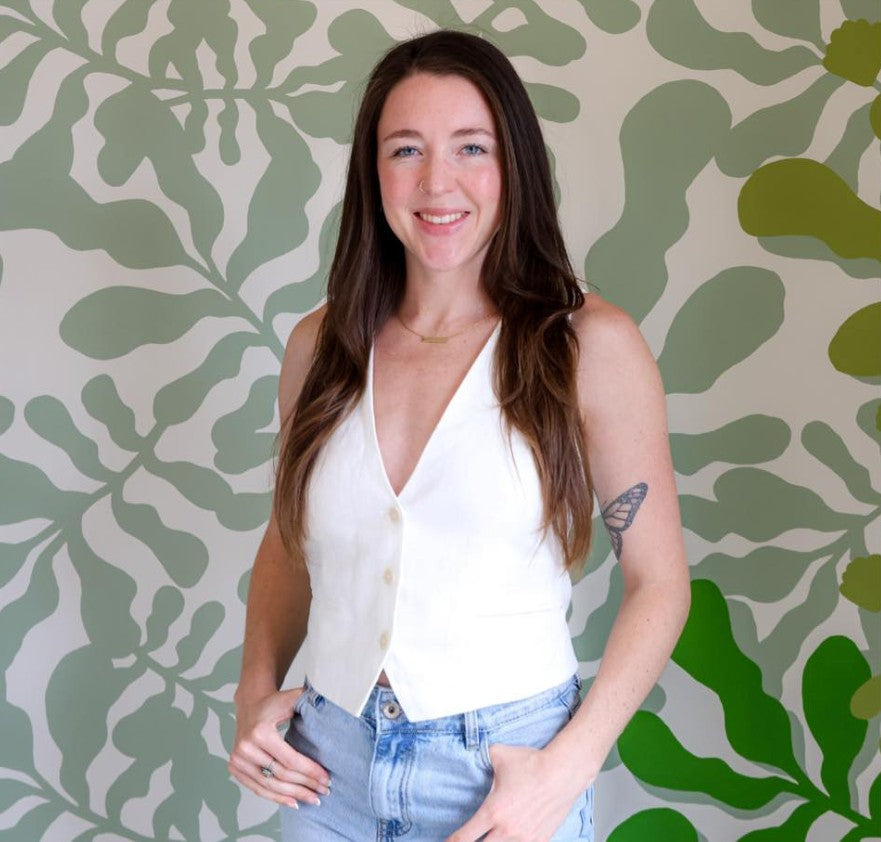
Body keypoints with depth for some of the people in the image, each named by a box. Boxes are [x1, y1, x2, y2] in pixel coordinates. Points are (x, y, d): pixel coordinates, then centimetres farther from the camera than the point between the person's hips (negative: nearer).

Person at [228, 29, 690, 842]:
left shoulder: (591, 346, -10)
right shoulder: (319, 346, 0)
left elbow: (658, 581, -6)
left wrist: (568, 768, -14)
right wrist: (256, 688, 0)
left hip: (506, 774, -3)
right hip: (331, 767, 3)